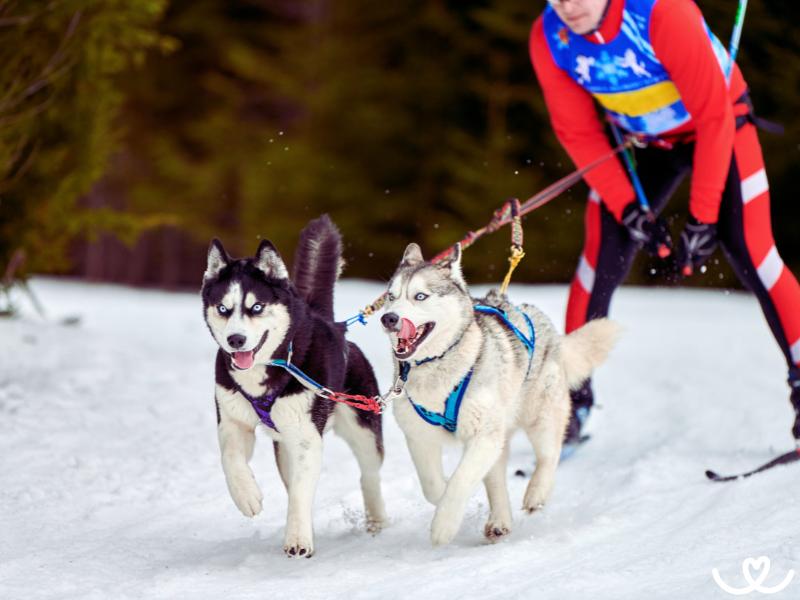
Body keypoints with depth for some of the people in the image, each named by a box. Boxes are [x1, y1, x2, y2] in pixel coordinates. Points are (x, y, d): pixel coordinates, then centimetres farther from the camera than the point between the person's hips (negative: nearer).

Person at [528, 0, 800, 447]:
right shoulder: (549, 40, -21)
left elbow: (713, 116, -29)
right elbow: (578, 133, -10)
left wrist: (702, 217, -27)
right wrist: (628, 208, -19)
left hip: (720, 129, -3)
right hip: (640, 140, 3)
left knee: (751, 255, -14)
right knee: (603, 258, -8)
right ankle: (573, 397, 4)